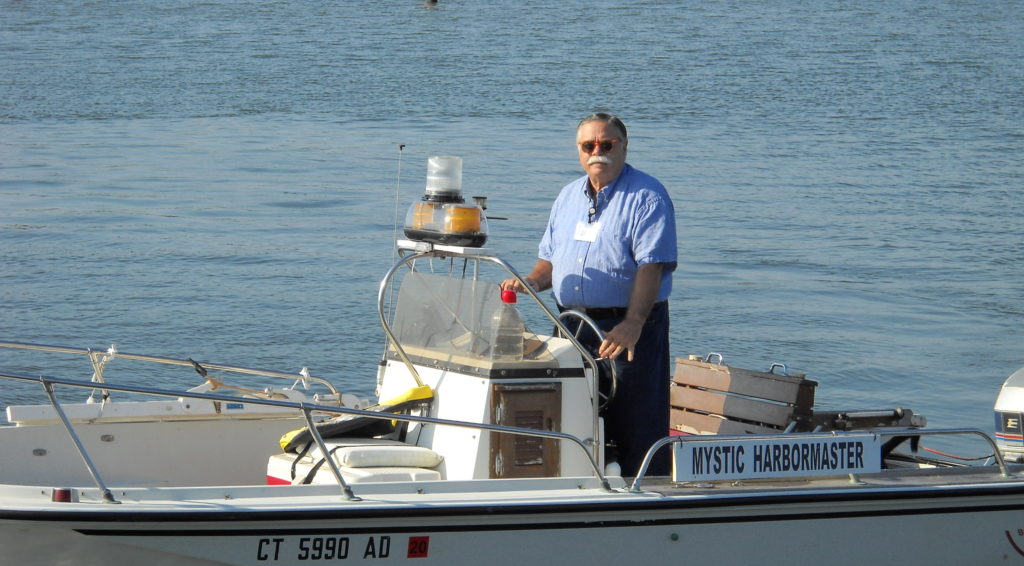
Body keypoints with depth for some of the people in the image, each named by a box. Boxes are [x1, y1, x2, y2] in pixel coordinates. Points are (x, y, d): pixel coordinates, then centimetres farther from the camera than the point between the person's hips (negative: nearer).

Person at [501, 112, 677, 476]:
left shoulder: (647, 197, -7)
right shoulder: (568, 197, 16)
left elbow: (651, 266, -18)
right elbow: (551, 258, 23)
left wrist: (632, 324, -30)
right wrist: (532, 282, 0)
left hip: (627, 328, -7)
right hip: (573, 329, 7)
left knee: (636, 431, -6)